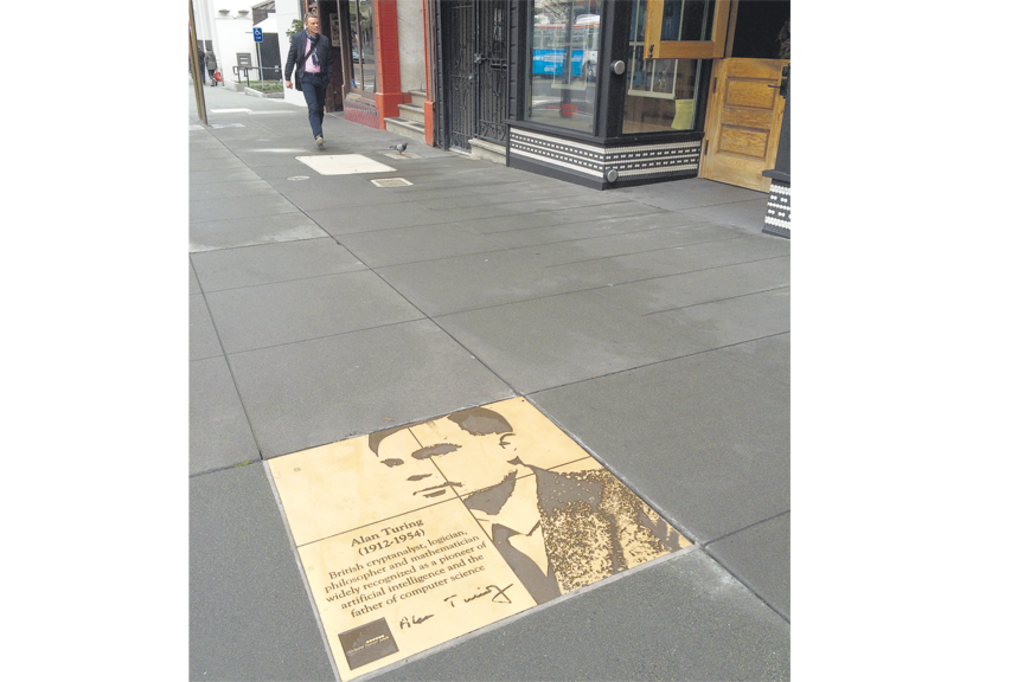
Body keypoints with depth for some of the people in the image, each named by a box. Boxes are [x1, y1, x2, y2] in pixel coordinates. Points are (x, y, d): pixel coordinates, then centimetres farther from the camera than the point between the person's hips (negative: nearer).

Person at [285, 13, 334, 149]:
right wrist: (287, 78, 1)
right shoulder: (298, 38, 4)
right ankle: (318, 135, -25)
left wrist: (328, 79, 1)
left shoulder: (324, 41, 8)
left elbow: (329, 61, 12)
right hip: (306, 78, -3)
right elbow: (291, 58, 6)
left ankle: (317, 134, 25)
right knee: (313, 107, -16)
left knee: (320, 108, 8)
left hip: (321, 78, 3)